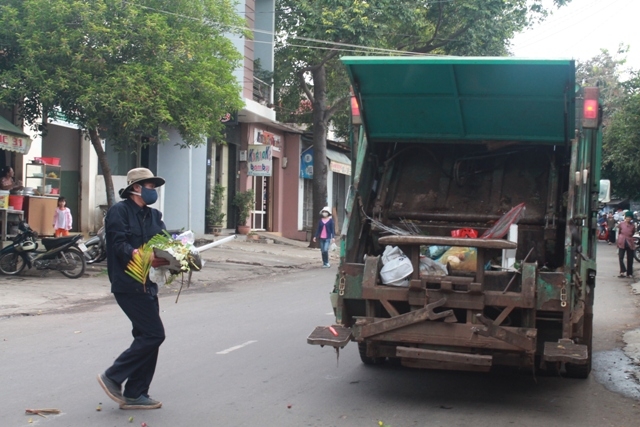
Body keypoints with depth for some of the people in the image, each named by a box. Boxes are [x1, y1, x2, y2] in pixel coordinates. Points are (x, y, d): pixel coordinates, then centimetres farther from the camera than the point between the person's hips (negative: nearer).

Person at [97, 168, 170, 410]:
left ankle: (135, 395, 17)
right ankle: (112, 377, 1)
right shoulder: (119, 211, -7)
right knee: (153, 334, -12)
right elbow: (119, 245, -19)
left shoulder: (153, 216, 17)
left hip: (147, 285, 9)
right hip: (128, 284, -9)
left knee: (146, 337, 9)